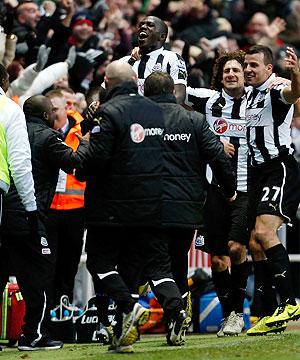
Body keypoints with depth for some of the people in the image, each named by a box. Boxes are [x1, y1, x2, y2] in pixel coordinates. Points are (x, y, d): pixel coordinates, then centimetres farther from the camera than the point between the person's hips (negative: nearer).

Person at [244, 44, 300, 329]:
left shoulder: (276, 91, -10)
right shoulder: (250, 95, 17)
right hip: (258, 172, 9)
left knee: (264, 231, -24)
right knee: (255, 243, 5)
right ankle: (273, 315, 9)